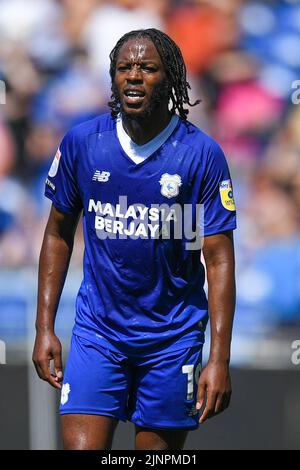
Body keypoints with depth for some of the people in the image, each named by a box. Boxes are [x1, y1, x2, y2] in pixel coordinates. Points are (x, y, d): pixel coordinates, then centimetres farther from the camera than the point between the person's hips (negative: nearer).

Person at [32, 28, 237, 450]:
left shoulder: (203, 154, -8)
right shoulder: (81, 142, -1)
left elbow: (220, 260, -8)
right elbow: (58, 233, 10)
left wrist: (220, 358, -15)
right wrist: (44, 328, 4)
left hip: (172, 336, -1)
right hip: (97, 328, 1)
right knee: (81, 448, -12)